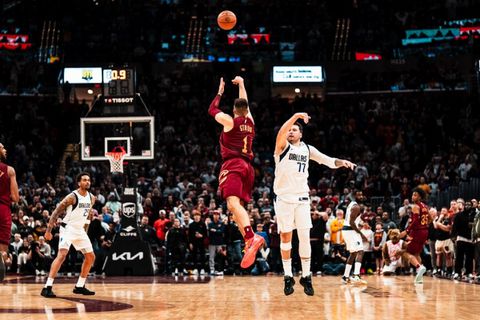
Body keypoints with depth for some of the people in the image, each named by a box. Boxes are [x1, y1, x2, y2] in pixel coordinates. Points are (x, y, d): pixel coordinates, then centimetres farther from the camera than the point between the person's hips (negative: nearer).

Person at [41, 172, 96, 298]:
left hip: (80, 230, 8)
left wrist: (85, 230, 20)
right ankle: (47, 287, -26)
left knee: (90, 257, 9)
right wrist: (48, 231, -18)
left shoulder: (91, 198, 4)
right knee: (62, 255, -24)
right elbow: (56, 212, -15)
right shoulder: (72, 197, -17)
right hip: (68, 228, -8)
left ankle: (80, 286, 19)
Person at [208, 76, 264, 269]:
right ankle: (249, 242, -4)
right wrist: (241, 84, 46)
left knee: (233, 204, -23)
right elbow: (245, 104, 35)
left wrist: (220, 92, 29)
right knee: (238, 206, 11)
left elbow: (212, 110, 17)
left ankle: (251, 238, -43)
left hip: (232, 165, -7)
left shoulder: (229, 120, 1)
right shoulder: (250, 121, 16)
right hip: (247, 166, 7)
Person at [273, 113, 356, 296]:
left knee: (305, 238, -2)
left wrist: (341, 162, -11)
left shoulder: (307, 149, 11)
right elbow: (280, 134, -23)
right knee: (285, 237, 2)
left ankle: (306, 276, 6)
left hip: (302, 198, 3)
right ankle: (288, 277, 9)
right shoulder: (283, 147, -2)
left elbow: (327, 161, 11)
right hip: (284, 198, -3)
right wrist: (295, 116, -38)